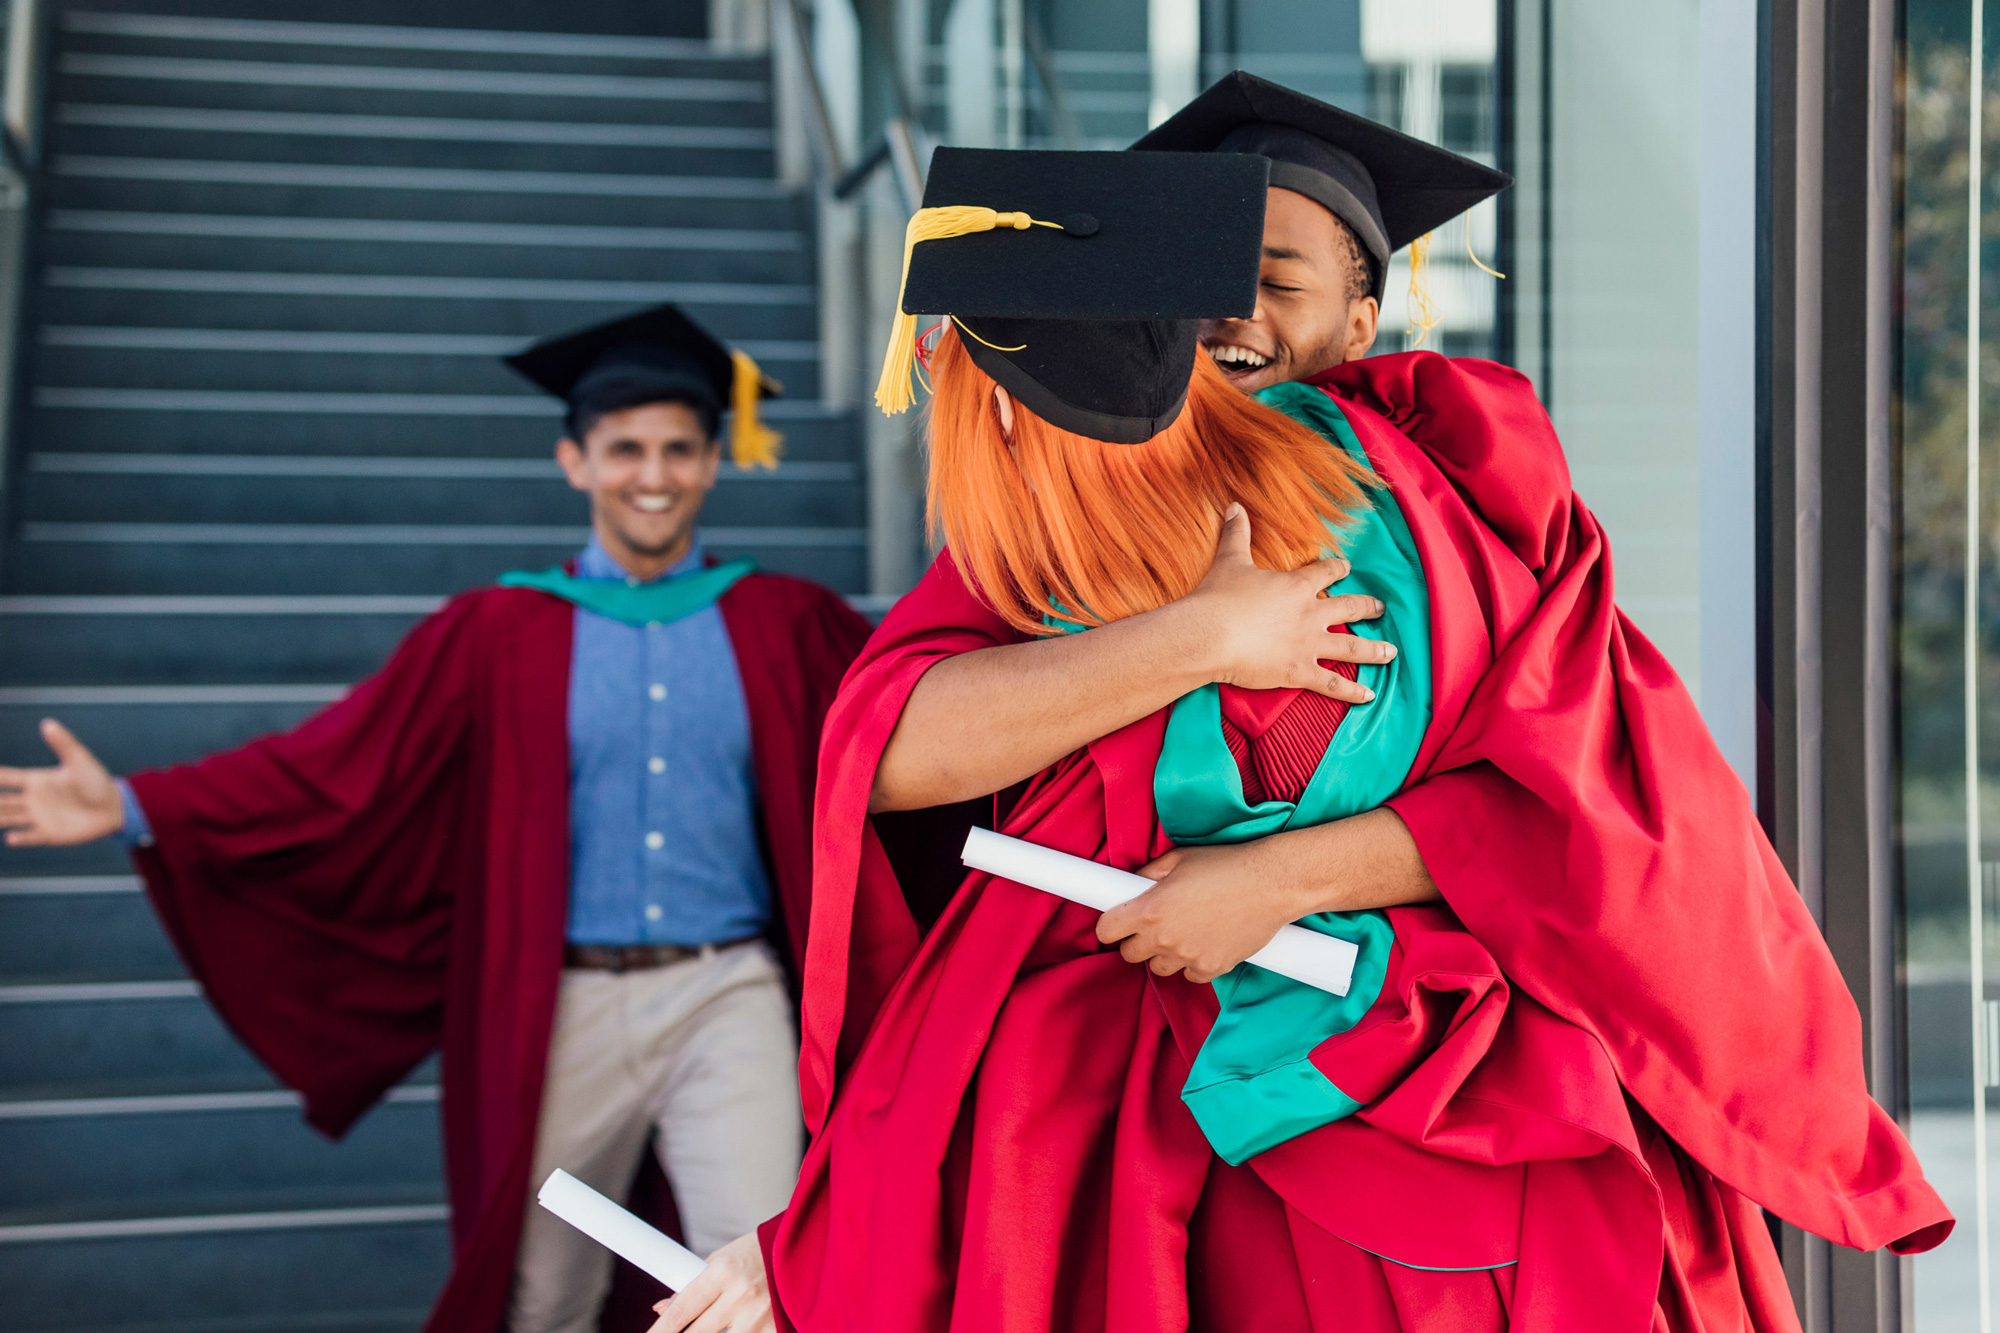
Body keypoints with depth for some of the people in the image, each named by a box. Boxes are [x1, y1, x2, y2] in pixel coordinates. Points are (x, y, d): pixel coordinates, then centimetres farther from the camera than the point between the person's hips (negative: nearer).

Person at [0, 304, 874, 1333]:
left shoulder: (784, 625, 7)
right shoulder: (500, 634, 4)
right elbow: (333, 766, -1)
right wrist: (133, 805, -11)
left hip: (727, 995, 0)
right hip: (567, 1011, 1)